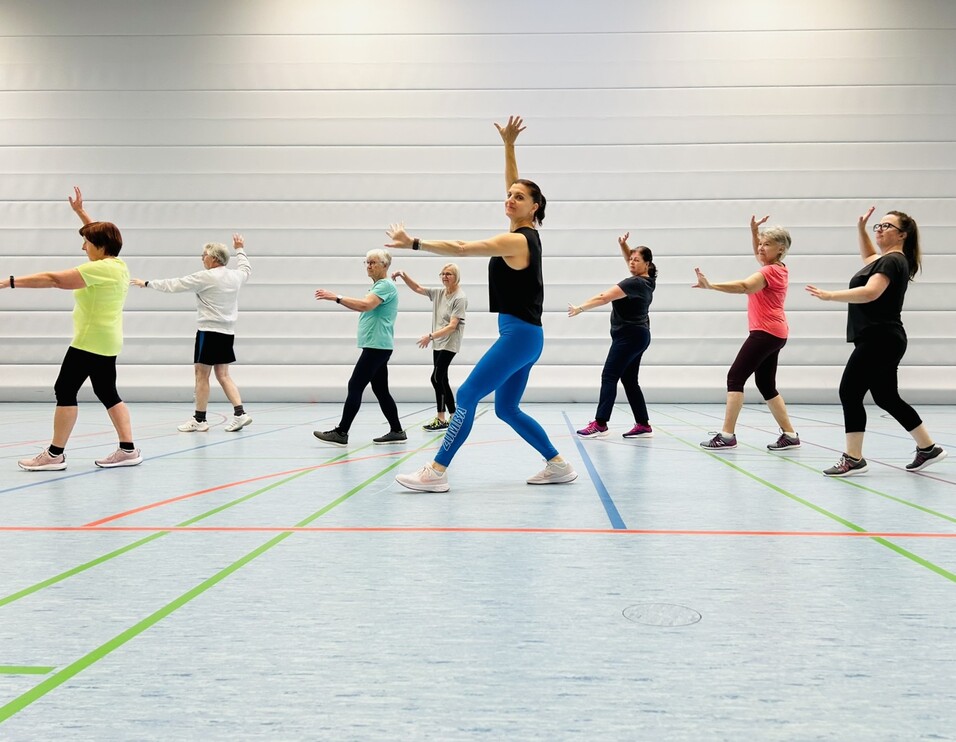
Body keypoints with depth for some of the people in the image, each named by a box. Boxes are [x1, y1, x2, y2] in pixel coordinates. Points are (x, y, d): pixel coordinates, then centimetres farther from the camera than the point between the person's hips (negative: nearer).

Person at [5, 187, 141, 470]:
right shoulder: (117, 264, 8)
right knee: (108, 394, 12)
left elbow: (55, 279, -20)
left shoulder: (100, 269, -18)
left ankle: (55, 454, 2)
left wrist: (10, 282, -19)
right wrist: (80, 211, 29)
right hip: (107, 342, 10)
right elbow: (101, 234, 27)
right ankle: (128, 449, 10)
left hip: (90, 341, -9)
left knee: (65, 391, -3)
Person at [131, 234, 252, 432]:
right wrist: (239, 250, 46)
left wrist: (147, 283, 7)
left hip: (210, 332, -7)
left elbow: (173, 285, -5)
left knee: (202, 374, 2)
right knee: (223, 374, 11)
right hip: (227, 333, 7)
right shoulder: (235, 276, 7)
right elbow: (247, 269, 33)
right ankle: (240, 413, 0)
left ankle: (199, 419, 8)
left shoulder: (205, 277, -10)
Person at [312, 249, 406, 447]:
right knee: (380, 390, 11)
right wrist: (337, 299, 10)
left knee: (355, 387, -11)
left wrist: (336, 297, -26)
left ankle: (341, 433, -10)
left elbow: (365, 305, -26)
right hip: (377, 346, 10)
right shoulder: (378, 286, 22)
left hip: (377, 346, -10)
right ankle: (397, 431, 14)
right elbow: (363, 307, 21)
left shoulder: (386, 285, -11)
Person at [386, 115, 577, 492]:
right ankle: (558, 465, 18)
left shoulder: (515, 241, -14)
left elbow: (460, 248, -17)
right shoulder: (526, 233, 11)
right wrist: (508, 146, 19)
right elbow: (513, 184, 21)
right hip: (523, 335, 10)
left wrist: (414, 243, -16)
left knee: (467, 395, -9)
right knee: (507, 408, 13)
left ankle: (436, 472, -7)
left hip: (519, 335, -10)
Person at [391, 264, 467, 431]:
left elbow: (452, 326, -18)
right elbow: (417, 288, 19)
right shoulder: (439, 293, 10)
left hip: (449, 344, -8)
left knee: (436, 378, -11)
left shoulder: (460, 298, -12)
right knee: (442, 380, 8)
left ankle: (441, 419, -4)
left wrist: (430, 336, -22)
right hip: (438, 344, 8)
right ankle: (453, 417, 15)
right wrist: (403, 275, 4)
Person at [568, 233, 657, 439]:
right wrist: (624, 246, 12)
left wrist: (580, 308, -18)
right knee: (629, 381, 11)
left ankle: (600, 424, -13)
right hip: (638, 336, 10)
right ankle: (643, 425, 11)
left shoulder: (634, 283, -17)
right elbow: (629, 260, 28)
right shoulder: (646, 280, 10)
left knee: (609, 377, -11)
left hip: (628, 336, -10)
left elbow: (604, 297, -21)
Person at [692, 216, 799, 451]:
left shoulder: (770, 271, -13)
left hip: (765, 333, -10)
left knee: (735, 377, -12)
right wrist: (754, 231, 18)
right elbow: (758, 255, 34)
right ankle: (790, 435, 16)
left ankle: (727, 435, -15)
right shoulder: (779, 268, 14)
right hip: (774, 334, 10)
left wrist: (710, 285, -41)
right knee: (766, 385, 14)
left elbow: (744, 286, -31)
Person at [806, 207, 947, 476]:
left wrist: (829, 295, -28)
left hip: (879, 340, -10)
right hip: (881, 341, 10)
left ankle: (853, 459, -5)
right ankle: (928, 448, 24)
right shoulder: (887, 260, 18)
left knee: (849, 393, -9)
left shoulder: (893, 261, -12)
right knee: (887, 398, 15)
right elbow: (870, 257, 42)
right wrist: (861, 229, 28)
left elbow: (870, 292, -27)